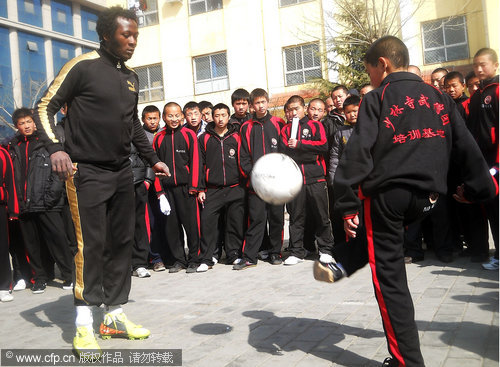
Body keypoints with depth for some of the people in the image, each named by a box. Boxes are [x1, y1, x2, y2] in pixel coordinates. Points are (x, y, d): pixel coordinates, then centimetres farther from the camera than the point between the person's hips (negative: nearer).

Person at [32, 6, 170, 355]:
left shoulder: (131, 78, 14)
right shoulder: (82, 66, -6)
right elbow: (45, 107, -7)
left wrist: (152, 158, 22)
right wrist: (55, 147, -21)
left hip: (121, 172, 7)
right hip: (87, 171, -7)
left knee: (122, 242, 7)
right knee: (91, 243, -10)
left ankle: (115, 315, 18)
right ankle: (84, 325, -1)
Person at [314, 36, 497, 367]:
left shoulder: (377, 99, -2)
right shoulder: (439, 98, 12)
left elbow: (358, 154, -11)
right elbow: (467, 146, 12)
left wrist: (347, 205, -11)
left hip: (385, 195, -5)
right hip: (427, 197, 5)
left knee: (390, 278, 3)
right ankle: (344, 266, 43)